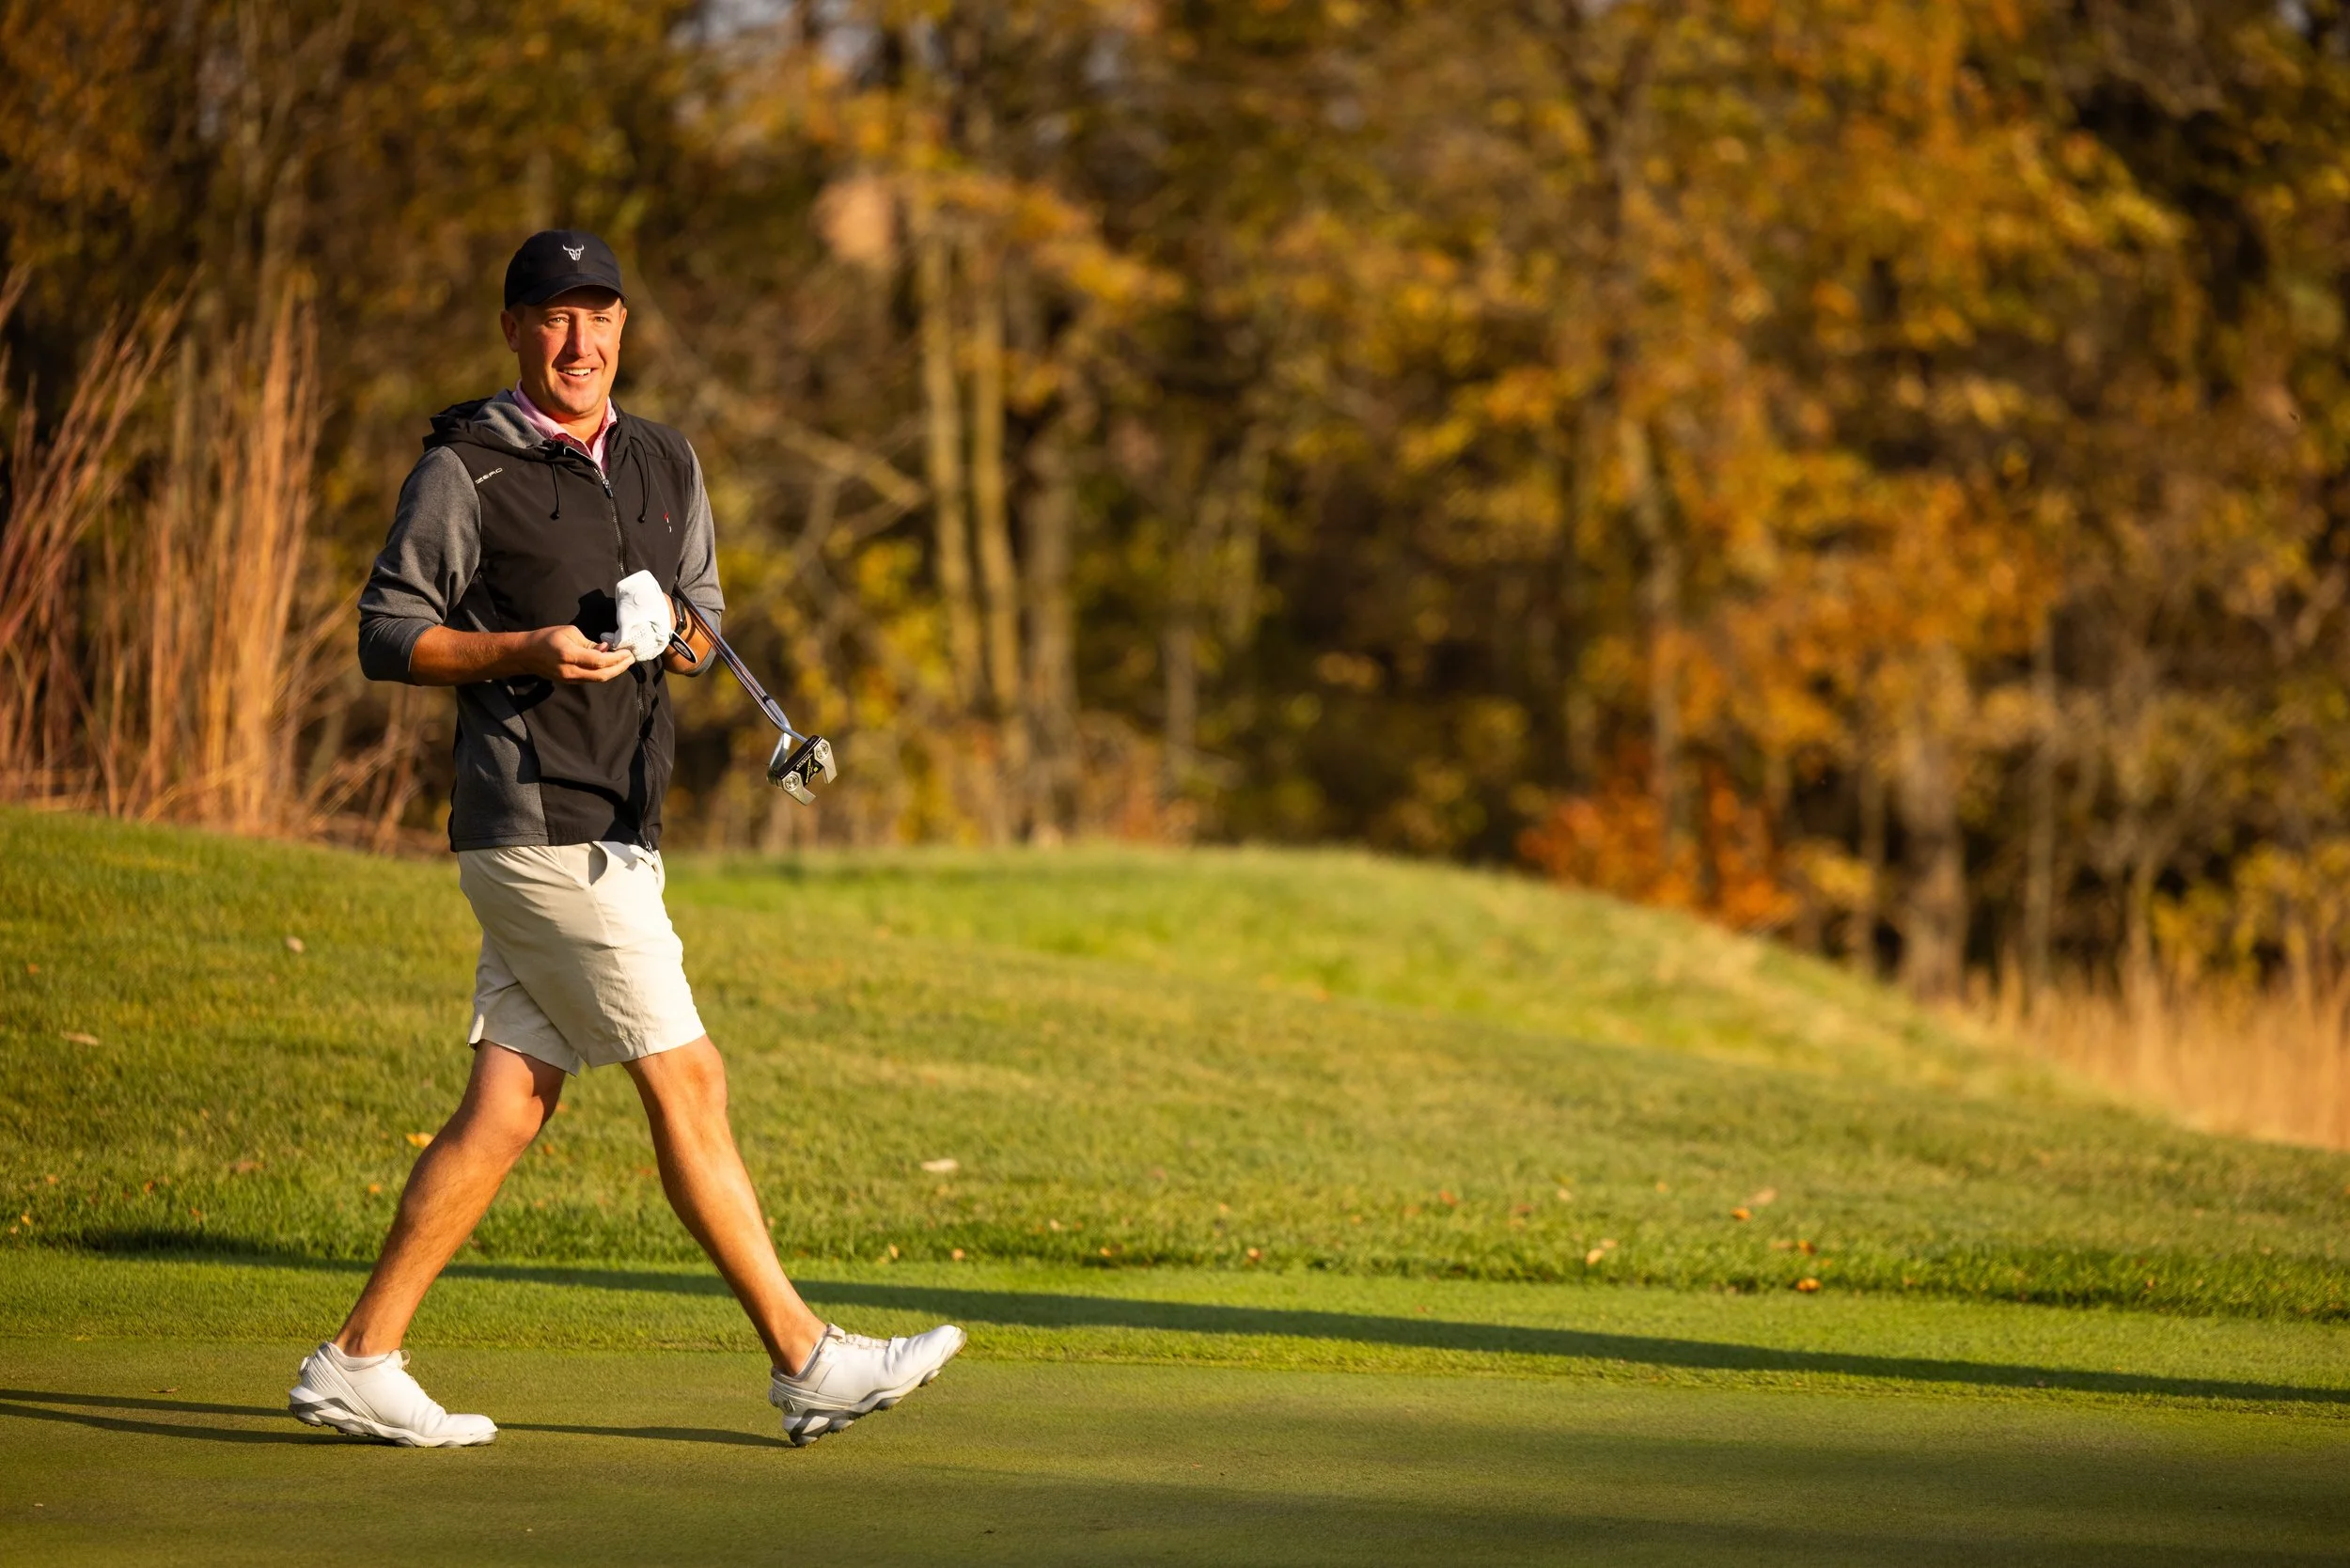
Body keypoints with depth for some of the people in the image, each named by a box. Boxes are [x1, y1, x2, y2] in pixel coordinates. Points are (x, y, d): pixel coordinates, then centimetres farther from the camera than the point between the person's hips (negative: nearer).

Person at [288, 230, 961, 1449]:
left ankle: (357, 1365, 9)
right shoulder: (466, 469, -5)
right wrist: (526, 649, -19)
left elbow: (707, 623, 23)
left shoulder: (665, 465, 16)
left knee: (507, 1109, 5)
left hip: (615, 833, 7)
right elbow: (387, 636, -5)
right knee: (687, 1084, -8)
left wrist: (679, 631, 0)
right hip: (535, 828, -7)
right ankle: (806, 1360, -4)